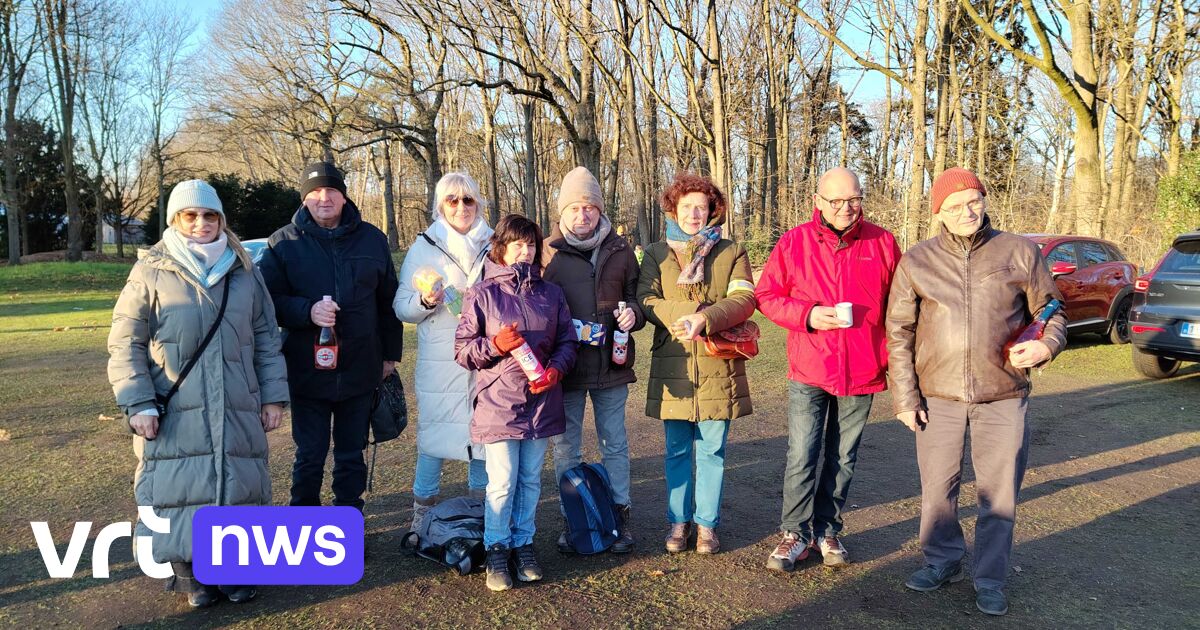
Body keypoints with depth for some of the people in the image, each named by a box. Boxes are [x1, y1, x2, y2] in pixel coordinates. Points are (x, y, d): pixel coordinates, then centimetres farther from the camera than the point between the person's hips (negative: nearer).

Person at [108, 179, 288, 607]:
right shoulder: (151, 272, -1)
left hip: (238, 411, 2)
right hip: (175, 414, -2)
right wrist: (138, 404, -8)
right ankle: (190, 575, 18)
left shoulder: (244, 272, 8)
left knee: (237, 488, 8)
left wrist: (273, 396, 5)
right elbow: (125, 343, -1)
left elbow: (266, 339, 11)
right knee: (180, 491, 2)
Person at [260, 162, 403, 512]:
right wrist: (307, 311, -23)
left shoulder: (372, 239, 5)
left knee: (352, 455, 14)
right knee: (310, 456, 7)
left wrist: (391, 352, 11)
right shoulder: (284, 242, -2)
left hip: (360, 371, 2)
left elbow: (387, 301, 11)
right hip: (307, 373, -2)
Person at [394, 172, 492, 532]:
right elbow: (401, 307, 0)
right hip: (440, 362, -2)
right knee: (434, 433, 0)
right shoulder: (424, 247, 3)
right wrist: (424, 301, -19)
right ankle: (423, 511, 15)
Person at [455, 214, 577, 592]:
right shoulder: (482, 294, -1)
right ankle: (497, 550, 15)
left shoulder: (551, 294, 9)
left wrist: (556, 369, -10)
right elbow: (462, 349, -1)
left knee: (531, 481, 12)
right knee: (502, 483, -2)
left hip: (541, 403, 4)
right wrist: (495, 345, -18)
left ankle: (523, 544, 28)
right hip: (498, 404, -3)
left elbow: (567, 341, 9)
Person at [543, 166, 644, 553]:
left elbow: (636, 294, 14)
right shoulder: (548, 253, -1)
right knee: (565, 446, 9)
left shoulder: (620, 250, 6)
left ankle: (620, 516, 24)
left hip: (611, 363, 1)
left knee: (614, 444, 12)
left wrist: (633, 313, -8)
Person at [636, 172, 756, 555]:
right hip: (672, 366, 1)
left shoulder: (731, 252, 7)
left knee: (712, 450, 5)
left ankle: (707, 523, 18)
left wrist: (705, 318, -22)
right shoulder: (656, 254, 9)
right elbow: (646, 300, -5)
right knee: (677, 450, 9)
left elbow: (744, 299, -7)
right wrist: (692, 311, -20)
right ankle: (679, 520, 22)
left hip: (718, 366, -1)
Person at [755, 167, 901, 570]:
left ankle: (827, 530, 26)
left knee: (843, 458, 12)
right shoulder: (794, 242, -2)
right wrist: (807, 314, -15)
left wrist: (896, 359, 5)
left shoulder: (882, 242, 2)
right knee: (801, 455, -2)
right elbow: (766, 295, 1)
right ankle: (796, 533, 12)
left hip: (862, 371, 2)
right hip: (808, 370, -1)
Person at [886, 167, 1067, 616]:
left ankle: (990, 579, 23)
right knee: (937, 488, 11)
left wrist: (1047, 344, -11)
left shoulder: (1019, 252, 2)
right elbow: (899, 334, 2)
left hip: (1003, 397, 0)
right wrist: (904, 397, -2)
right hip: (937, 397, 1)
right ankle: (942, 561, 33)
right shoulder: (917, 261, 2)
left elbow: (1051, 310, 11)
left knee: (999, 493, 7)